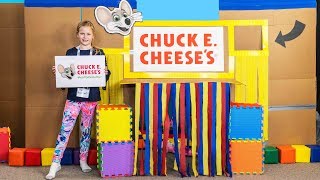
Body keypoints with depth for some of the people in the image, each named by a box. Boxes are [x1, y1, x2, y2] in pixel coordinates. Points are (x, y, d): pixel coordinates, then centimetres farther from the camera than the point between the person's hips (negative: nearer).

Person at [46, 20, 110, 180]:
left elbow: (104, 75, 5)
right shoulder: (70, 52, 5)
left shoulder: (99, 53, 4)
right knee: (65, 129, -4)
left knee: (86, 130, 10)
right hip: (73, 96, 0)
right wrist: (57, 72, -12)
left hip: (91, 98, 0)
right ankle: (56, 163, 3)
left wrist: (106, 72, -16)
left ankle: (83, 160, 24)